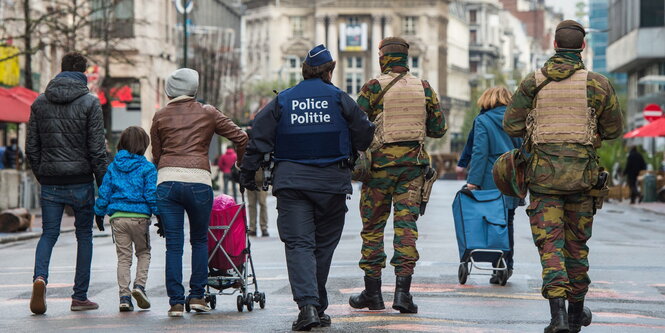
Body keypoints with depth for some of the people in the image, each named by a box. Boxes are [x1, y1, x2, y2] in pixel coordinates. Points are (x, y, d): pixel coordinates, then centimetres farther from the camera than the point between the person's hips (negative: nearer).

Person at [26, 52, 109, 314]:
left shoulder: (40, 103, 7)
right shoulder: (90, 103, -5)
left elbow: (31, 148, 7)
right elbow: (96, 150, -9)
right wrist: (104, 184, -2)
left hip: (50, 183, 3)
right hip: (80, 182, -3)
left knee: (48, 234, 11)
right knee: (84, 235, 10)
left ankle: (40, 276, -18)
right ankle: (80, 297, 10)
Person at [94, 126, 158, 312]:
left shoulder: (113, 167, 8)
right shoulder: (147, 168, -3)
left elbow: (104, 192, 9)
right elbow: (151, 194, -6)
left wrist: (99, 213, 19)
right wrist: (159, 215, 0)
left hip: (118, 217, 3)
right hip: (140, 216, -3)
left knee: (123, 257, 7)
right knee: (143, 252, 16)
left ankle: (124, 296, 0)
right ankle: (139, 284, -4)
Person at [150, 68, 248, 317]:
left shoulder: (160, 117, 14)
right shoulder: (207, 113, 11)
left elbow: (156, 155, 17)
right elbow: (240, 138, 9)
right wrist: (242, 165, 24)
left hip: (167, 181, 1)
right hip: (199, 181, -1)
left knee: (173, 245, 3)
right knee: (200, 240, 15)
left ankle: (176, 301, 0)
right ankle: (197, 295, 11)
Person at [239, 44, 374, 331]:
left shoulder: (282, 100, 5)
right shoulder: (339, 99, 3)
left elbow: (259, 139, 2)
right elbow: (364, 137, 4)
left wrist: (248, 174, 11)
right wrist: (349, 152, 25)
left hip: (291, 182, 0)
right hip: (332, 183, 0)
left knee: (298, 243, -4)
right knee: (324, 244, 11)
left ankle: (307, 305, -21)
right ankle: (318, 308, 15)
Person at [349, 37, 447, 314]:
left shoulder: (374, 87, -6)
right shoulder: (424, 88, 4)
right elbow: (438, 128, 8)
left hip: (380, 163, -2)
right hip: (413, 164, 2)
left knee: (373, 226, 8)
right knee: (406, 224, 2)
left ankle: (372, 292, 12)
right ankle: (402, 290, -8)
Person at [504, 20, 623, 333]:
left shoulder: (533, 82, -2)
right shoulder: (598, 84, -2)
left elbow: (511, 126, -1)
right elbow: (613, 129, 7)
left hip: (543, 173, -1)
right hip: (581, 173, 1)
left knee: (550, 242, -1)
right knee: (576, 242, 14)